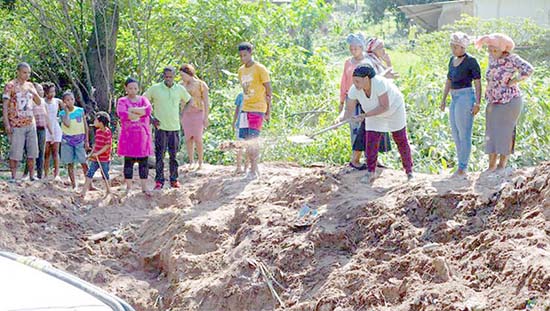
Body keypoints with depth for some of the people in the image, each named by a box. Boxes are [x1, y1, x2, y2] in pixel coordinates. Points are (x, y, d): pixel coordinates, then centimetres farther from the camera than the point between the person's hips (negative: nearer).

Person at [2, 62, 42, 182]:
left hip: (30, 124, 6)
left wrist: (34, 93, -8)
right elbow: (5, 105, -7)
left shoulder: (30, 86, 12)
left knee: (32, 151, 6)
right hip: (16, 125, -6)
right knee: (15, 152, -4)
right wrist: (6, 124, -14)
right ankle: (13, 177, 3)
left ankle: (32, 176, 13)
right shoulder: (10, 86, -5)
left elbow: (39, 102, 13)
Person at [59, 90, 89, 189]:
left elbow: (85, 126, 6)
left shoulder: (80, 111, 1)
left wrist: (86, 140, 3)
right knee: (70, 163, 3)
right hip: (67, 140, 0)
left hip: (79, 140, 0)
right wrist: (66, 110, -13)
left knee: (83, 162, -5)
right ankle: (73, 185, 10)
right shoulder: (62, 113, -1)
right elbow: (67, 124, -20)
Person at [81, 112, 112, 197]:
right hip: (95, 158, 7)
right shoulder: (97, 131, 8)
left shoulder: (107, 132, -17)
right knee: (89, 173, -1)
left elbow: (108, 145, -21)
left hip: (104, 159, -7)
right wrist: (91, 153, 11)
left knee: (105, 175, 8)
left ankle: (108, 190, 25)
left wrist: (98, 153, -23)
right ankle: (84, 191, -4)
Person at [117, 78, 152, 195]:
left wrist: (132, 110, -13)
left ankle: (144, 186, 8)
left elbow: (148, 109, -11)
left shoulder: (143, 99, 11)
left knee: (143, 162, 2)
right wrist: (140, 114, -13)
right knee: (128, 161, 0)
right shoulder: (122, 101, 3)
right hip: (128, 136, -2)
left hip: (143, 135, 2)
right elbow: (122, 114, -17)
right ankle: (128, 187, 7)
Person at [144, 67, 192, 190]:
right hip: (160, 127, -2)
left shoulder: (180, 89, 5)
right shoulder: (155, 88, -3)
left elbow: (189, 101, 21)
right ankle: (159, 181, 3)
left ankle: (174, 180, 18)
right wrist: (151, 118, -2)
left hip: (175, 127, 2)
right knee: (159, 155, -2)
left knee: (174, 155, 8)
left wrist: (182, 112, 7)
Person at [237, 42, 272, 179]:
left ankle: (253, 171, -9)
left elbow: (268, 89, -5)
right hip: (245, 109, 7)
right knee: (245, 140, 4)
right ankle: (254, 168, 14)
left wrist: (268, 111, -5)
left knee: (252, 139, -12)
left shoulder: (260, 69, -8)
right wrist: (245, 105, 16)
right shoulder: (241, 70, 13)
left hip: (257, 109, -7)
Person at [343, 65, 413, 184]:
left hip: (394, 109, -4)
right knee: (371, 142, -12)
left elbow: (385, 107, -39)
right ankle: (370, 174, -9)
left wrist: (366, 115, -43)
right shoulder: (354, 90, -26)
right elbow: (348, 110, -21)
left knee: (401, 140, 9)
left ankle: (409, 170, 24)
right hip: (374, 114, 4)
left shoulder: (379, 83, -41)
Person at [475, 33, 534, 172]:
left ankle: (502, 164, 4)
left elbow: (528, 69, -26)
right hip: (493, 101, 7)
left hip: (509, 101, -7)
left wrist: (513, 81, -17)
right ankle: (491, 165, 8)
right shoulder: (492, 57, 7)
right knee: (491, 132, 4)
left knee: (505, 132, -3)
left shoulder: (511, 58, -14)